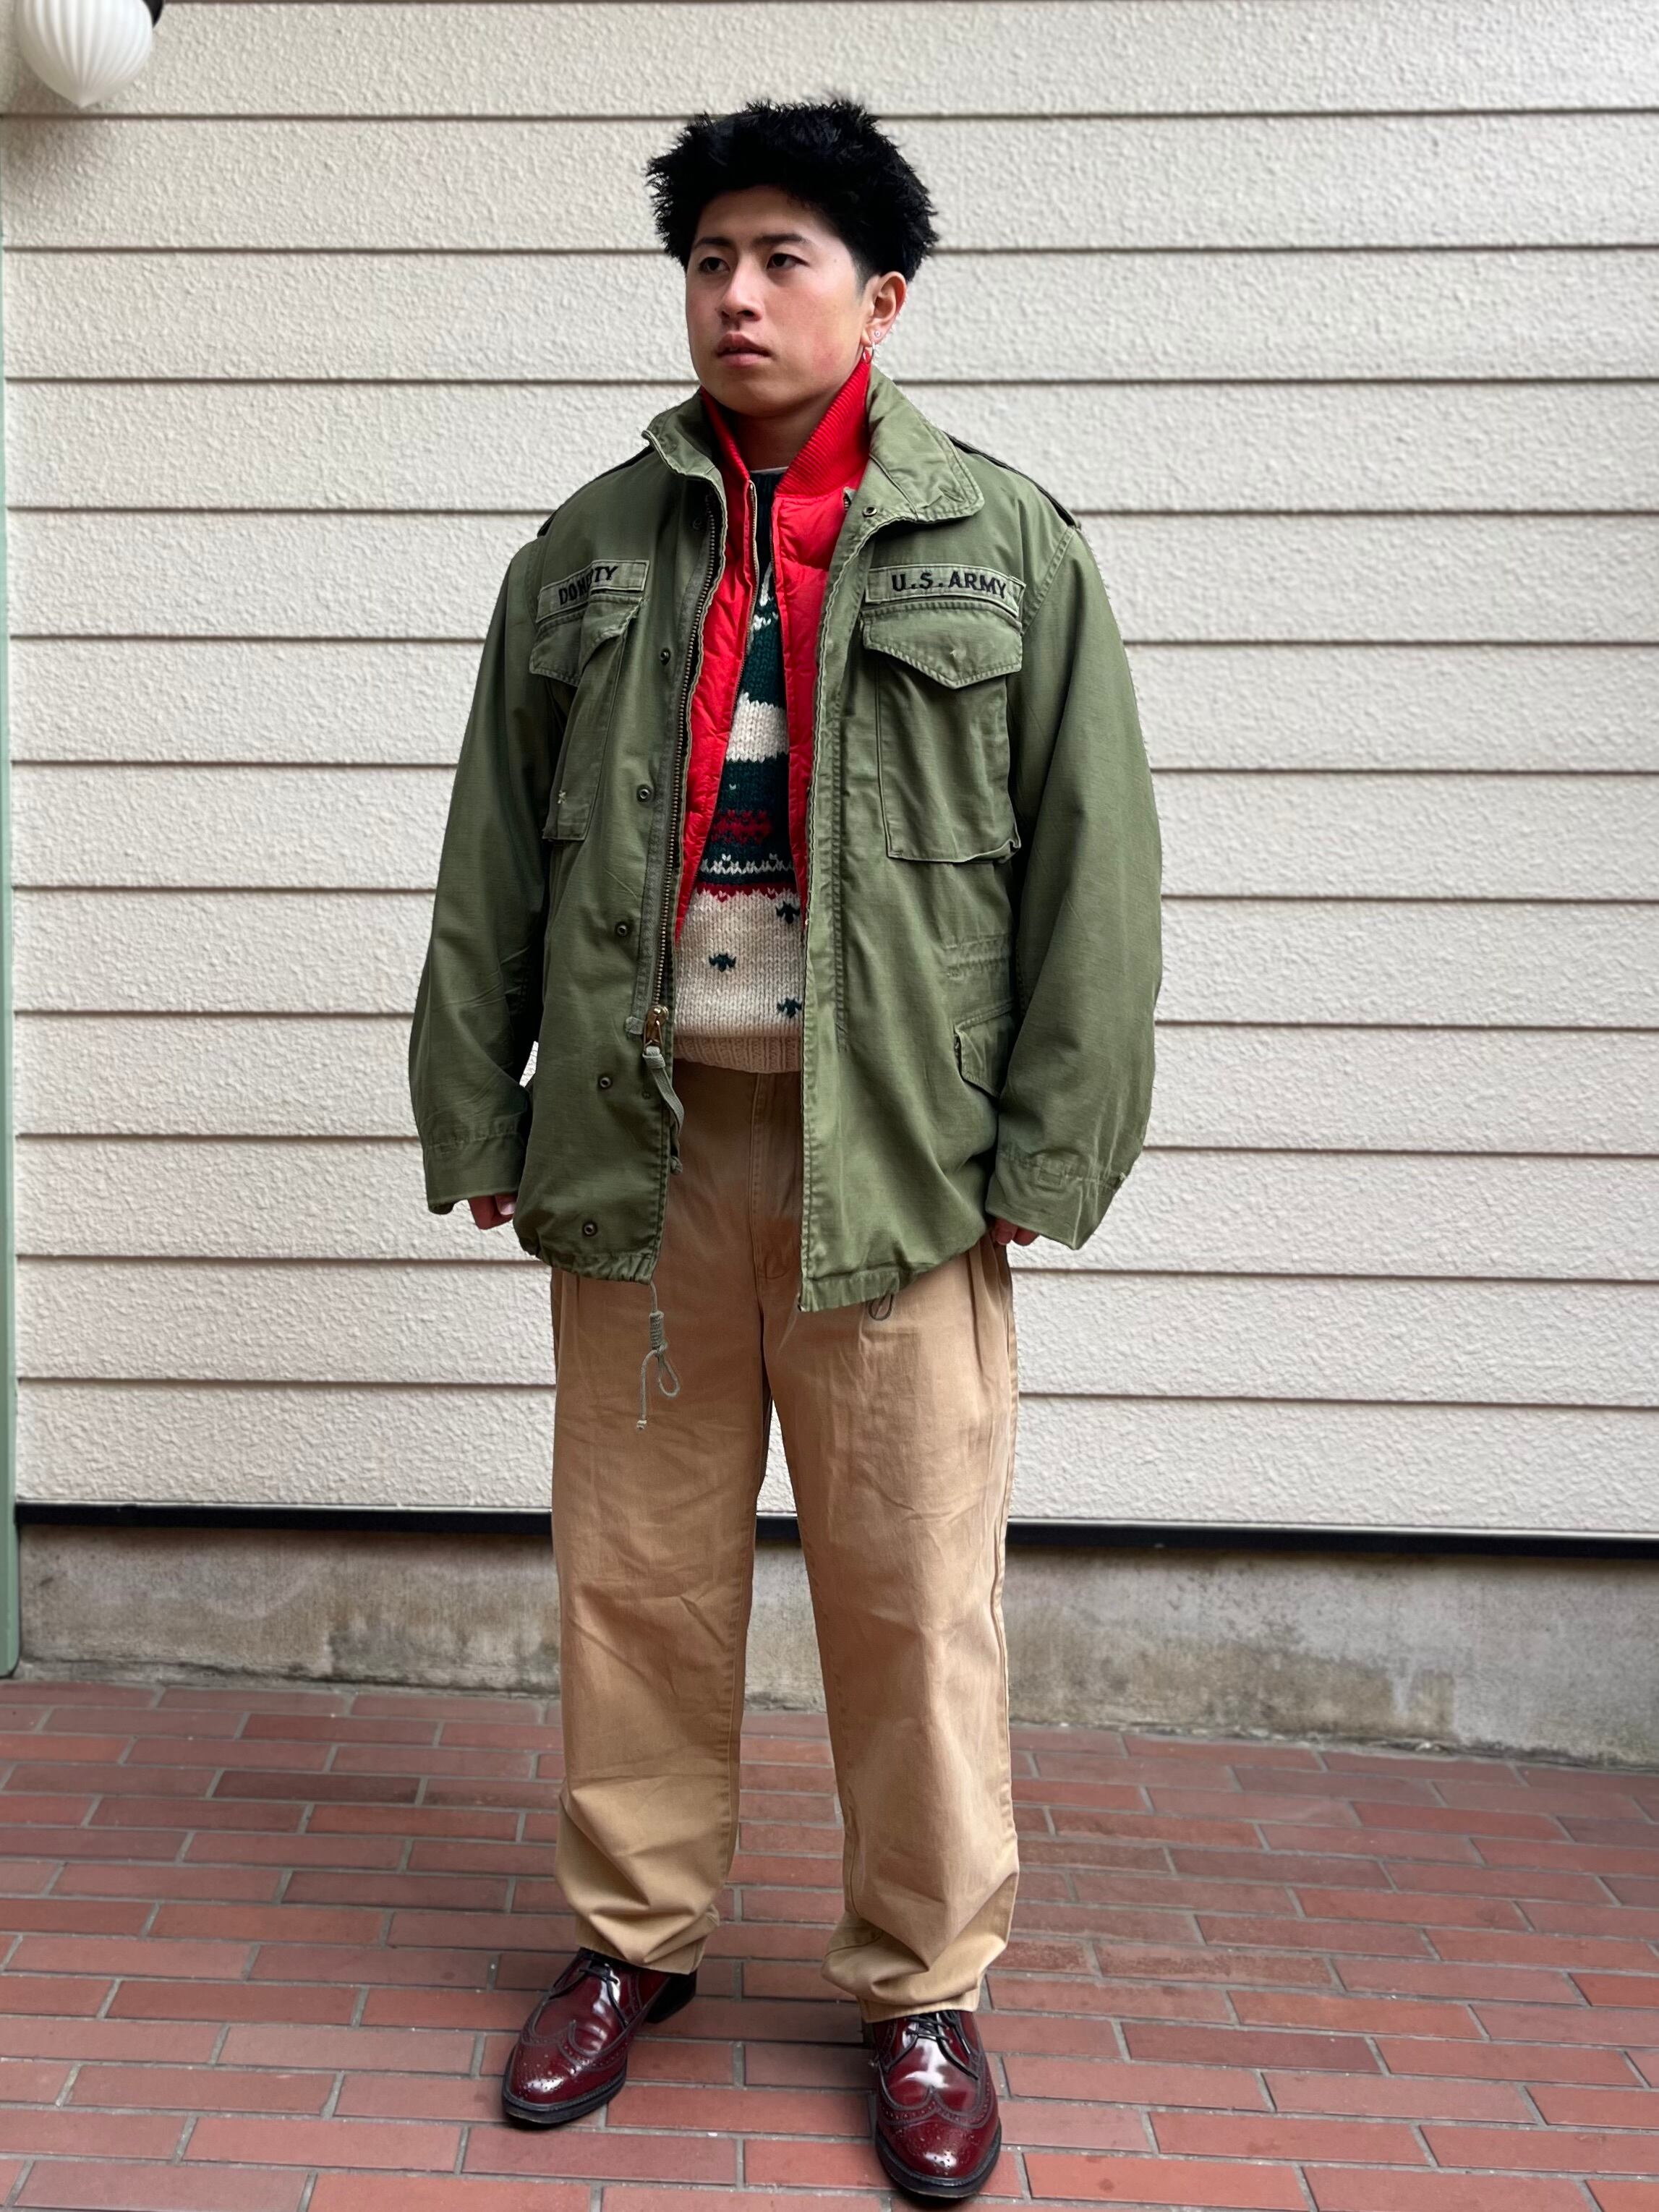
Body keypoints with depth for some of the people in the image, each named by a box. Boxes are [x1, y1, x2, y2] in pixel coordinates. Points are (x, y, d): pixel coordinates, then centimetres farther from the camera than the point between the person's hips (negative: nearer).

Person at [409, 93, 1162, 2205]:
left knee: (915, 1590, 4)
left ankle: (925, 1988, 21)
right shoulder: (585, 550, 11)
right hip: (639, 1136, 3)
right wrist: (475, 1112, 6)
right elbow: (491, 862, 11)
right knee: (637, 1568, 10)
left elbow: (1089, 862, 0)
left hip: (895, 1148, -2)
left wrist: (1047, 1142, -6)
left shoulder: (1009, 546, 4)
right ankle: (634, 1934, 29)